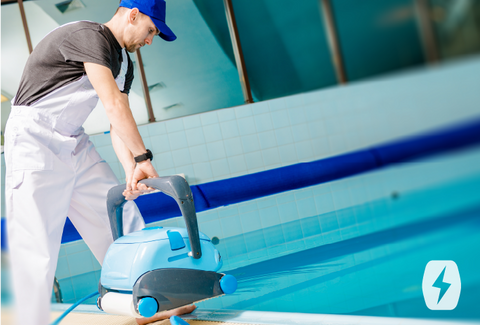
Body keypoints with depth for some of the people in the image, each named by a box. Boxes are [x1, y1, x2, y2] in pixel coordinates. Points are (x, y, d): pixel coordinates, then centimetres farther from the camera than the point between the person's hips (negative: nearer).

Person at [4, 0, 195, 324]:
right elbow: (114, 107, -26)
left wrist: (131, 171, -12)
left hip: (76, 144, 9)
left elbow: (119, 126, 3)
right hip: (34, 141, -9)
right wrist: (143, 158, -24)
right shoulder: (88, 35, -17)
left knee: (122, 219, 5)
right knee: (37, 245, -9)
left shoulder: (124, 64, 11)